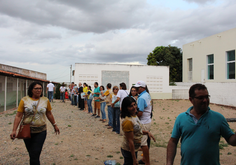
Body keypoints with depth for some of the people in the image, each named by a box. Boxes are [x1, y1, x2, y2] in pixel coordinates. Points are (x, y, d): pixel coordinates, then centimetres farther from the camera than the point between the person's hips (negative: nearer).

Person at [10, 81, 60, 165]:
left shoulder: (45, 100, -1)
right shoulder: (24, 100, -4)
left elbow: (49, 114, 11)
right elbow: (18, 116, -5)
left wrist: (54, 125, 18)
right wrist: (14, 130, -10)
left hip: (41, 132, -1)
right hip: (27, 131, 1)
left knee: (35, 155, -5)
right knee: (31, 154, 14)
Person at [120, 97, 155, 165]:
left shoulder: (135, 116, 0)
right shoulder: (128, 121, -28)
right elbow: (130, 141, -25)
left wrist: (147, 132, -2)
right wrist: (134, 159, -21)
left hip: (134, 149, 8)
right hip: (129, 150, -8)